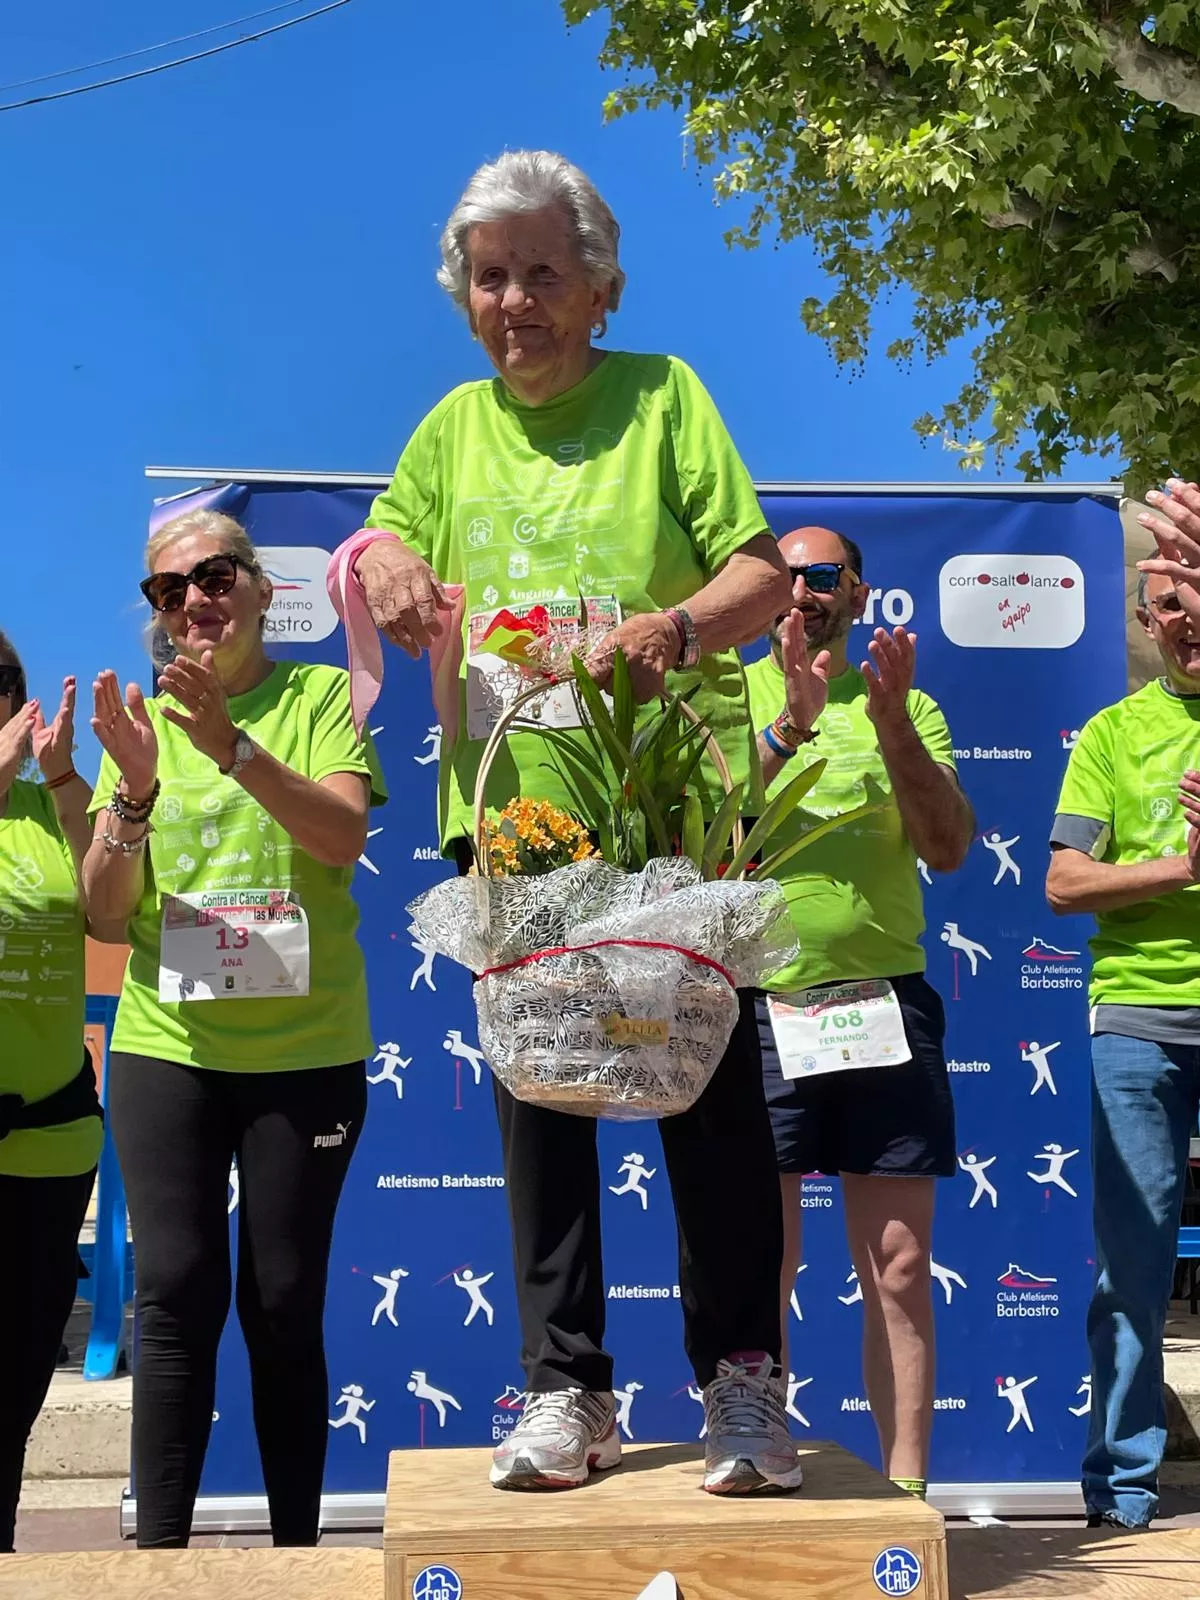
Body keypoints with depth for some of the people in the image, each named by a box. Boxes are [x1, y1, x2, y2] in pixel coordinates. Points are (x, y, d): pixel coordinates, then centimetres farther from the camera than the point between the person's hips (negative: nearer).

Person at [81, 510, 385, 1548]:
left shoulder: (322, 697, 1)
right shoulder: (145, 719, 7)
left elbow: (345, 837, -15)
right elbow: (107, 912, 2)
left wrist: (233, 747, -27)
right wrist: (135, 791, -15)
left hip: (306, 1049, -1)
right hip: (166, 1045, 2)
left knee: (284, 1302, 3)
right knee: (177, 1292, -4)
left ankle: (297, 1547, 15)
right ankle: (159, 1548, 4)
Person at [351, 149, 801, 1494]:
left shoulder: (663, 394, 1)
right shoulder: (455, 423, 14)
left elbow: (764, 574, -5)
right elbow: (386, 541, 14)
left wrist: (680, 625, -25)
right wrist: (383, 567, -10)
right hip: (510, 813, 4)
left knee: (708, 1088, -1)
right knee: (534, 1095, 6)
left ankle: (741, 1373, 9)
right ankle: (567, 1387, 15)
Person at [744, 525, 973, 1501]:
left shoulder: (907, 706, 11)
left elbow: (948, 849, -2)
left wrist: (893, 727, -15)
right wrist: (788, 726, -21)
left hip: (887, 1008, 2)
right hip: (755, 1010, -1)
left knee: (899, 1272, 4)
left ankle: (908, 1491, 12)